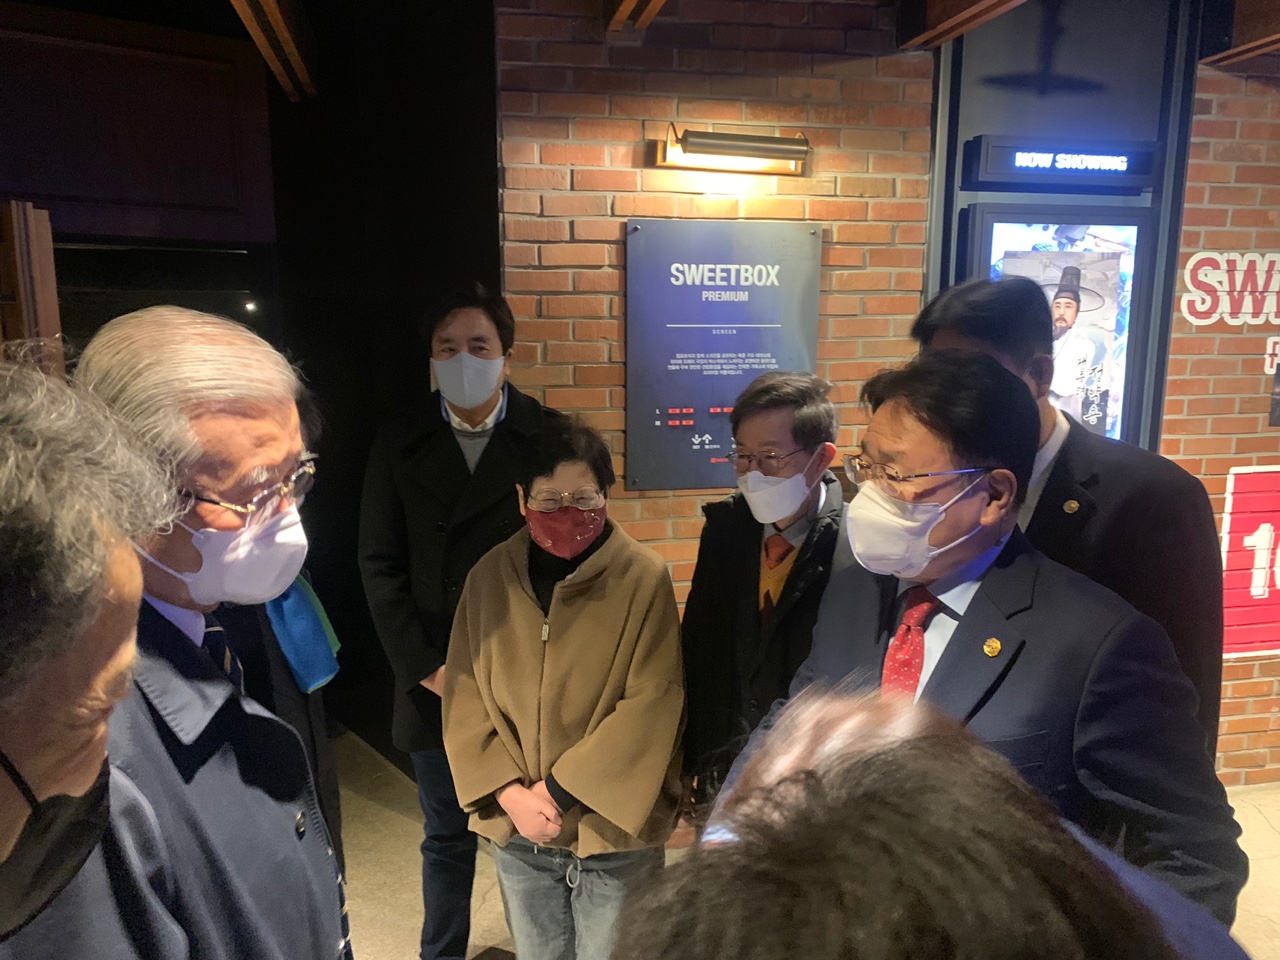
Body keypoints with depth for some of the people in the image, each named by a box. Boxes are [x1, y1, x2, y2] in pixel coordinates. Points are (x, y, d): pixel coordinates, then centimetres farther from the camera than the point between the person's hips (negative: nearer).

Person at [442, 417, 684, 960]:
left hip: (612, 831, -3)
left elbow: (652, 704, -16)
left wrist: (559, 790, -15)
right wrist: (511, 794, -10)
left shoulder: (643, 578, -14)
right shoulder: (490, 576, -4)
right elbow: (464, 696, -1)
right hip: (517, 834, 3)